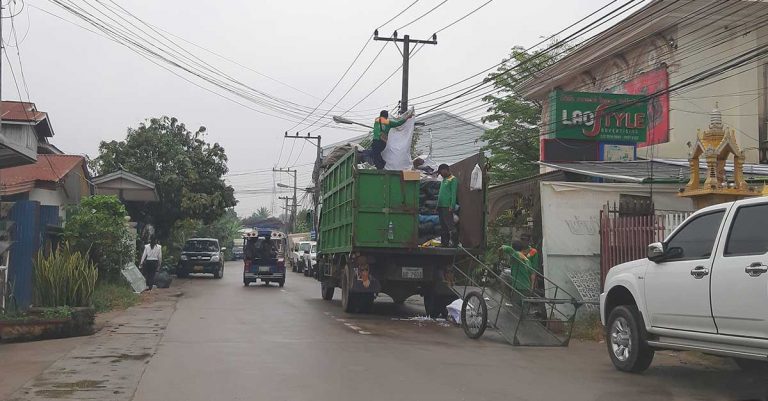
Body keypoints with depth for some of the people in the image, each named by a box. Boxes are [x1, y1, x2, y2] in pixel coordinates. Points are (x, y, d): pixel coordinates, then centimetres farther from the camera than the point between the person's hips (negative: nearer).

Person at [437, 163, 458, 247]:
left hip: (447, 207, -9)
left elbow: (453, 194, -12)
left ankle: (454, 242, -10)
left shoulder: (453, 179, -5)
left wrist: (452, 206, -19)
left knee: (450, 225, -11)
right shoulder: (444, 180, 21)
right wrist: (438, 206, 15)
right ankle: (444, 243, 16)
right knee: (443, 227, 11)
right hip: (441, 206, 9)